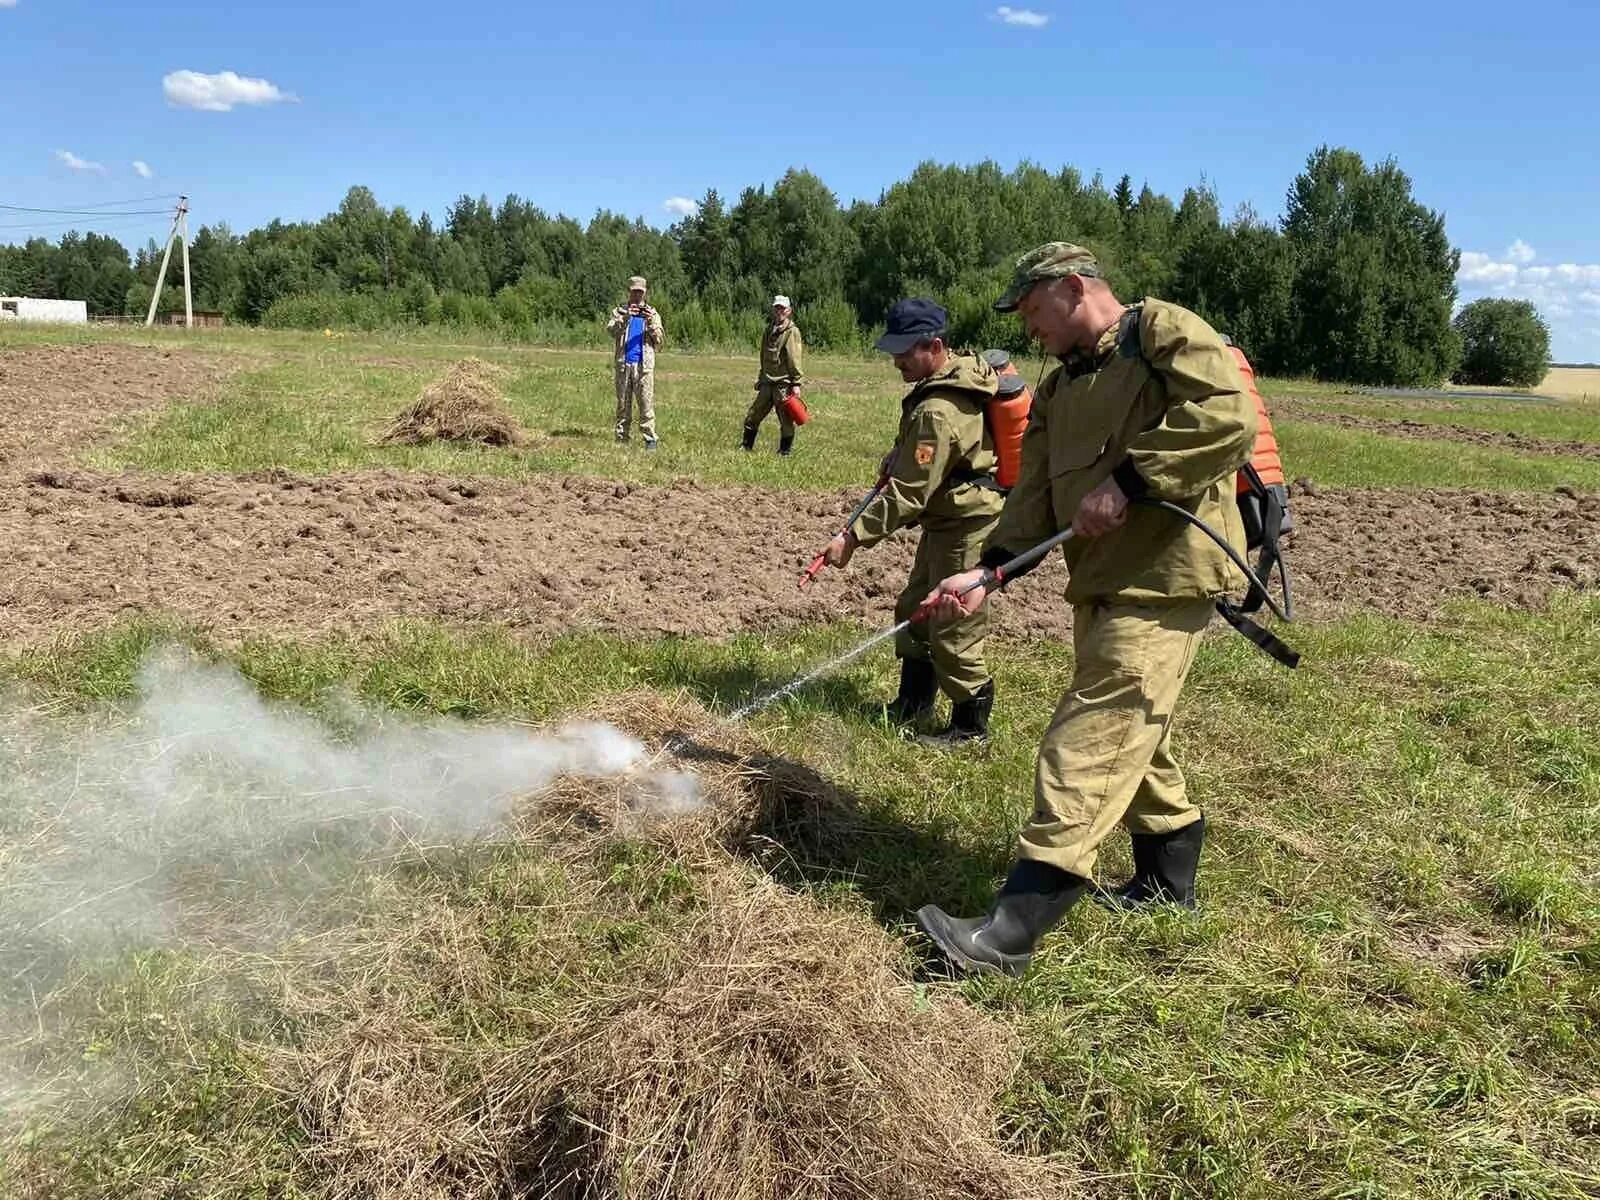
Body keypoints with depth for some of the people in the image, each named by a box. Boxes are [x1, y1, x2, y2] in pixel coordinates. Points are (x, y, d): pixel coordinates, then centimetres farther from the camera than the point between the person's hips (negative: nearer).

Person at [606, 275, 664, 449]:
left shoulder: (652, 313, 13)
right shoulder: (619, 311, 12)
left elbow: (658, 339, 3)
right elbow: (611, 330, -5)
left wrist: (650, 322, -14)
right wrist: (625, 317, -20)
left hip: (644, 364, -1)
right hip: (623, 363, 1)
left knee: (646, 403, -7)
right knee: (623, 403, 3)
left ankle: (649, 439, -6)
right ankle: (621, 438, 7)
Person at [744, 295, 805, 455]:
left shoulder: (792, 331, -7)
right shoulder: (769, 330, 14)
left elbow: (795, 359, -12)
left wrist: (796, 383, -17)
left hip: (784, 383, -7)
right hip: (767, 382, 7)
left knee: (785, 421, 1)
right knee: (752, 417, 8)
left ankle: (784, 452, 12)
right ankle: (746, 448, 21)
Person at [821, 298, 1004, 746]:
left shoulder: (938, 412, -28)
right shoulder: (967, 369, 4)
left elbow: (908, 494, -28)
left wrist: (853, 538, -24)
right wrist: (898, 457, 7)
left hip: (966, 528, -11)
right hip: (947, 520, 11)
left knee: (953, 630, -2)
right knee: (915, 609, 20)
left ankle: (970, 725, 14)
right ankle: (913, 703, 35)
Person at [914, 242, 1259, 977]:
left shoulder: (1165, 332, -5)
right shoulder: (1058, 391, 18)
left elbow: (1227, 416, -21)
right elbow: (1034, 497, 9)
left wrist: (1128, 480, -23)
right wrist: (988, 570, -7)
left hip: (1162, 580, -9)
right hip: (1100, 582, 9)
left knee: (1088, 752, -11)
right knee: (1132, 740, 20)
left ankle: (1011, 932, -10)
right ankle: (1167, 880, 39)